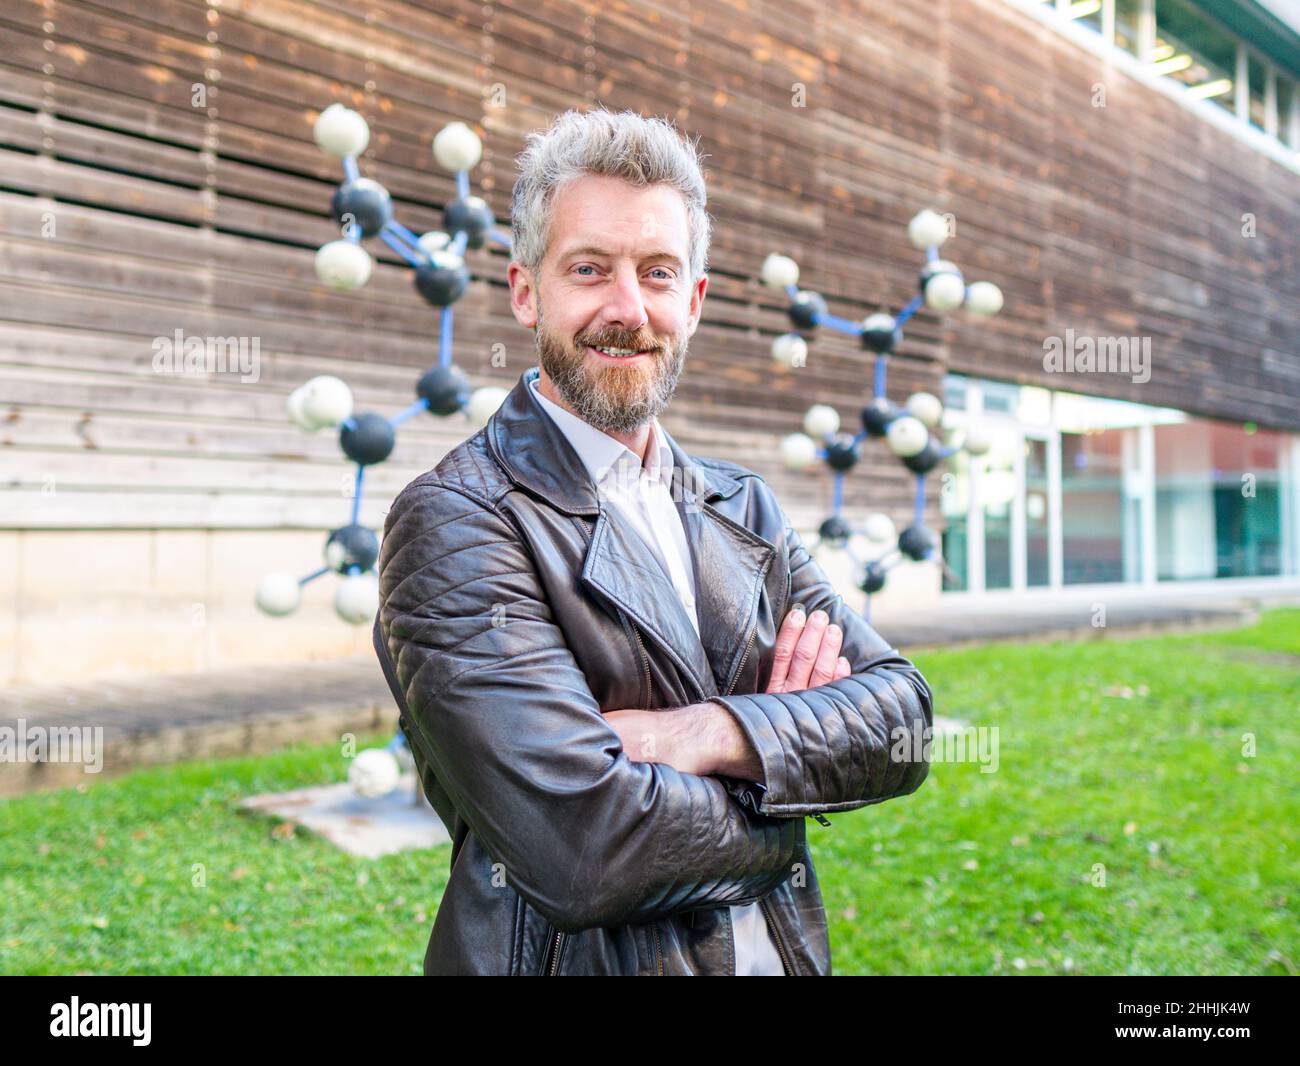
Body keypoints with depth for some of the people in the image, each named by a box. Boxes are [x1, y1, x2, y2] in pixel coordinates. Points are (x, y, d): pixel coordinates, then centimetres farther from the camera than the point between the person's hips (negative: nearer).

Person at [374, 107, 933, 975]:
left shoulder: (748, 510, 1)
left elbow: (903, 712, -6)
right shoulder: (453, 520, -19)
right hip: (582, 958, -5)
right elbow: (583, 844, -28)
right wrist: (795, 762, -13)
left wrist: (709, 734, -23)